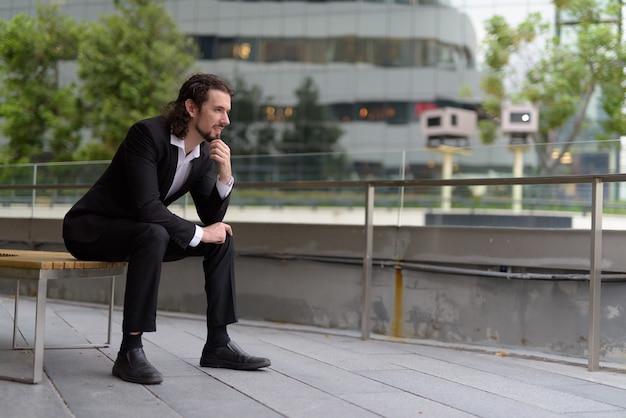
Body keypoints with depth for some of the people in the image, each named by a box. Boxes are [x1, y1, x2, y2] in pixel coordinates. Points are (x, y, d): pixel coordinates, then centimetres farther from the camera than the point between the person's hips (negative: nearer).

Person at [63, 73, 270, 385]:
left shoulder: (205, 153, 0)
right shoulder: (147, 134, -24)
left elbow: (211, 217, 1)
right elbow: (148, 207, -31)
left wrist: (225, 175, -16)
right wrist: (200, 233, -22)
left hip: (139, 231, 8)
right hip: (91, 229, -8)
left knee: (223, 238, 0)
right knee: (154, 235, -37)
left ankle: (218, 344, 1)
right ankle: (130, 351, -32)